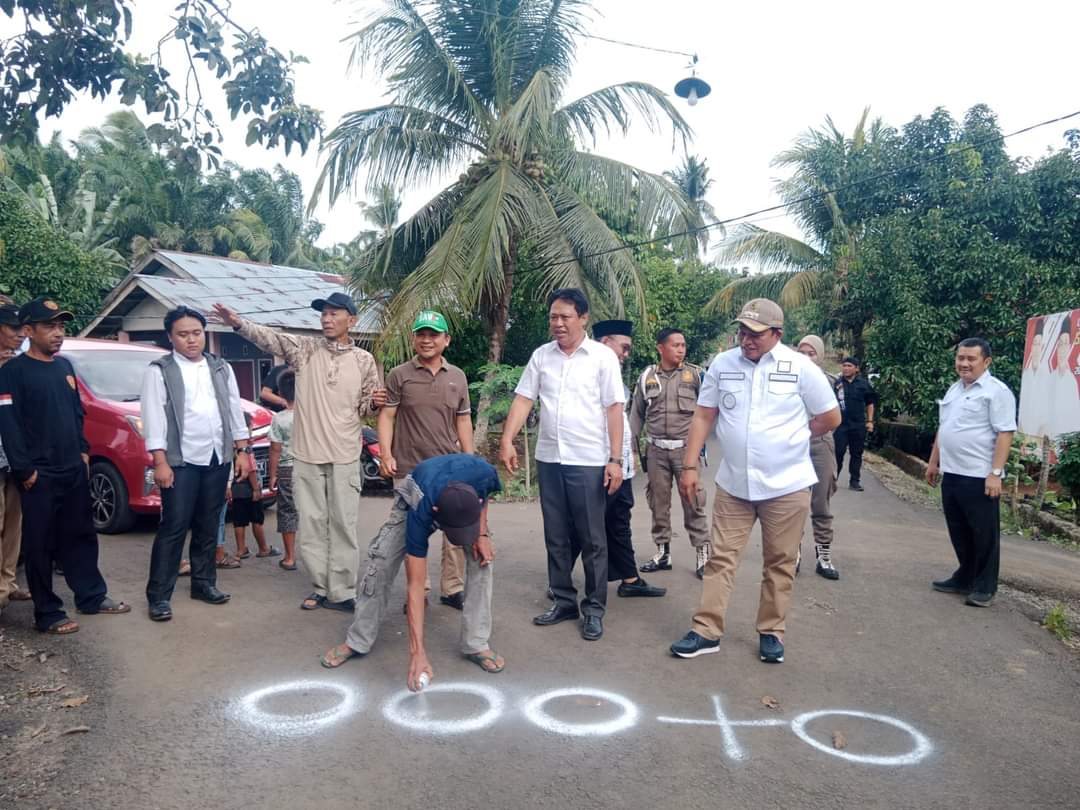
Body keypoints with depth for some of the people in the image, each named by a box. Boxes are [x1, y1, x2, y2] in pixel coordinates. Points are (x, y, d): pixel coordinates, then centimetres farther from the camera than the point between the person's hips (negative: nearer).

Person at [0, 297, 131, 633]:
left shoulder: (64, 366, 11)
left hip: (74, 469, 7)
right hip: (39, 475, -6)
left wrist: (83, 450, 12)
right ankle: (47, 614, 10)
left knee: (81, 536, 14)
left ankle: (92, 596, 25)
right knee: (40, 544, 2)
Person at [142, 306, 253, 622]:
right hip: (181, 461, -4)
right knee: (173, 528, -4)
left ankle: (204, 583, 24)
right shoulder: (159, 371, -2)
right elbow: (153, 417, -7)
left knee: (208, 526, 12)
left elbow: (235, 410, 13)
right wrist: (160, 462, -13)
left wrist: (243, 451, 7)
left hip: (218, 458, 4)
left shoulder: (221, 368, 11)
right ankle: (159, 595, 4)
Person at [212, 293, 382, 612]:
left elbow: (364, 407, 9)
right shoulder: (305, 349, 4)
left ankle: (341, 592, 9)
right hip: (307, 455, 2)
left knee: (343, 525, 1)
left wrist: (375, 403, -14)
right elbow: (271, 337, -10)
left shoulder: (363, 360, 3)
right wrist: (239, 323, -26)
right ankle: (320, 587, 20)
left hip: (344, 457, -1)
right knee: (311, 524, 8)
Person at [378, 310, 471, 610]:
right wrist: (386, 454, -13)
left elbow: (463, 420, 13)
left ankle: (453, 589, 19)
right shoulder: (399, 375, 0)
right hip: (409, 469, -3)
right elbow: (386, 416, -2)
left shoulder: (457, 377, 10)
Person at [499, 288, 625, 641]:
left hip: (589, 462, -4)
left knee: (592, 540, 4)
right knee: (556, 538, 12)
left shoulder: (603, 357, -4)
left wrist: (615, 459, -10)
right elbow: (523, 399, 6)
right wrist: (507, 440, -7)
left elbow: (614, 409, -5)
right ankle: (563, 601, 26)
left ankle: (594, 608, 16)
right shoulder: (541, 355, 7)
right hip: (548, 459, 4)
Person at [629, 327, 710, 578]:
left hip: (685, 448, -2)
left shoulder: (695, 374, -1)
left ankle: (702, 553, 7)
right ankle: (662, 552, 21)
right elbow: (636, 414, 11)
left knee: (693, 502, -3)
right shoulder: (647, 377, 6)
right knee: (658, 502, 9)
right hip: (656, 450, 3)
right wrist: (632, 448, 8)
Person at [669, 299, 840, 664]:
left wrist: (787, 438, 7)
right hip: (732, 484, 2)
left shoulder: (801, 367, -6)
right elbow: (703, 417, 3)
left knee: (779, 564, 10)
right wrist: (689, 466, -1)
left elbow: (830, 418, 3)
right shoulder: (722, 364, 0)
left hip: (787, 485, -2)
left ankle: (771, 632, 24)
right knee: (721, 559, 6)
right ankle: (706, 631, 13)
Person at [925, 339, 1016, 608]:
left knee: (984, 534, 4)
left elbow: (1005, 434, -16)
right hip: (951, 474, 8)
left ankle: (984, 587, 14)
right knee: (959, 532, 16)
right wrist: (934, 462, 20)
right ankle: (965, 578, 28)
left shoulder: (996, 391, -11)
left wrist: (995, 473, -22)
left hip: (980, 477, -8)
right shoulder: (954, 389, 14)